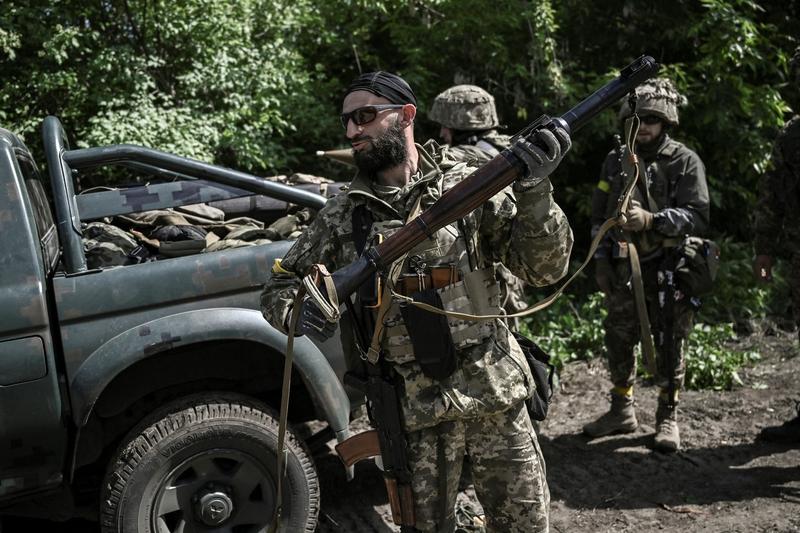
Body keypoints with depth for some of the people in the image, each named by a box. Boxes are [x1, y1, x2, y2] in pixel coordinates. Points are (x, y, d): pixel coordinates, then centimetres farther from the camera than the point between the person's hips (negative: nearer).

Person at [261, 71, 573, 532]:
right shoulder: (341, 215, 1)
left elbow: (544, 269, -6)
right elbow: (279, 287, 8)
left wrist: (533, 189, -22)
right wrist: (297, 312, -15)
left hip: (496, 392, 0)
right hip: (414, 406, 1)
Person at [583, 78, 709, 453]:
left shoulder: (686, 162, -4)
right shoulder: (616, 161, 8)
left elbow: (698, 217, -13)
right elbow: (599, 216, 13)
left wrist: (651, 219, -26)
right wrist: (600, 260, 6)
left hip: (668, 271, -4)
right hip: (623, 271, 4)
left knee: (669, 346, 3)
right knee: (618, 342, 11)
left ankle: (668, 417, 18)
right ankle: (622, 411, 27)